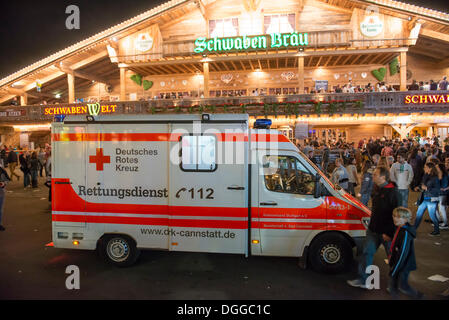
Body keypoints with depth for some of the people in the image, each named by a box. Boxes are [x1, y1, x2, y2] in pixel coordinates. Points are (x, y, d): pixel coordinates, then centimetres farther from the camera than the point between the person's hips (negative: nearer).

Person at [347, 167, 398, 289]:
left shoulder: (392, 192, -18)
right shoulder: (377, 189, 7)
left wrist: (389, 233, -21)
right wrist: (372, 224, 14)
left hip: (386, 232, -7)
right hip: (373, 229, 8)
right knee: (367, 253, 9)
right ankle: (362, 280, 19)